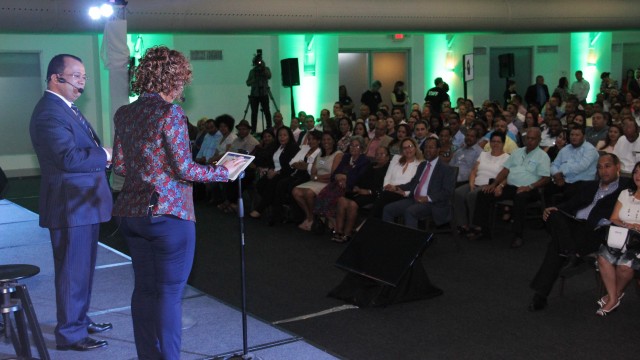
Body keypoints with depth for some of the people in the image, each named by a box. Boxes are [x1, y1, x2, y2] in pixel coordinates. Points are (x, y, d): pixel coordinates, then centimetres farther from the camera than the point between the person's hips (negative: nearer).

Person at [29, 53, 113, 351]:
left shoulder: (66, 108, 15)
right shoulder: (49, 113, -19)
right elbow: (69, 158, -30)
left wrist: (100, 154, -2)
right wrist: (105, 155, -17)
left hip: (84, 203, 11)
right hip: (71, 206, -11)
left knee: (82, 268, 21)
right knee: (72, 271, -1)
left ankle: (80, 319, 35)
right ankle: (70, 333, 10)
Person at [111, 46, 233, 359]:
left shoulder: (125, 114, 8)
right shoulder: (170, 113, -13)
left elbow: (119, 165, 11)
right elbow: (184, 169, -14)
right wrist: (223, 173, -1)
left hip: (131, 213, 7)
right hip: (168, 213, -7)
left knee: (144, 288, 14)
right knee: (169, 292, 2)